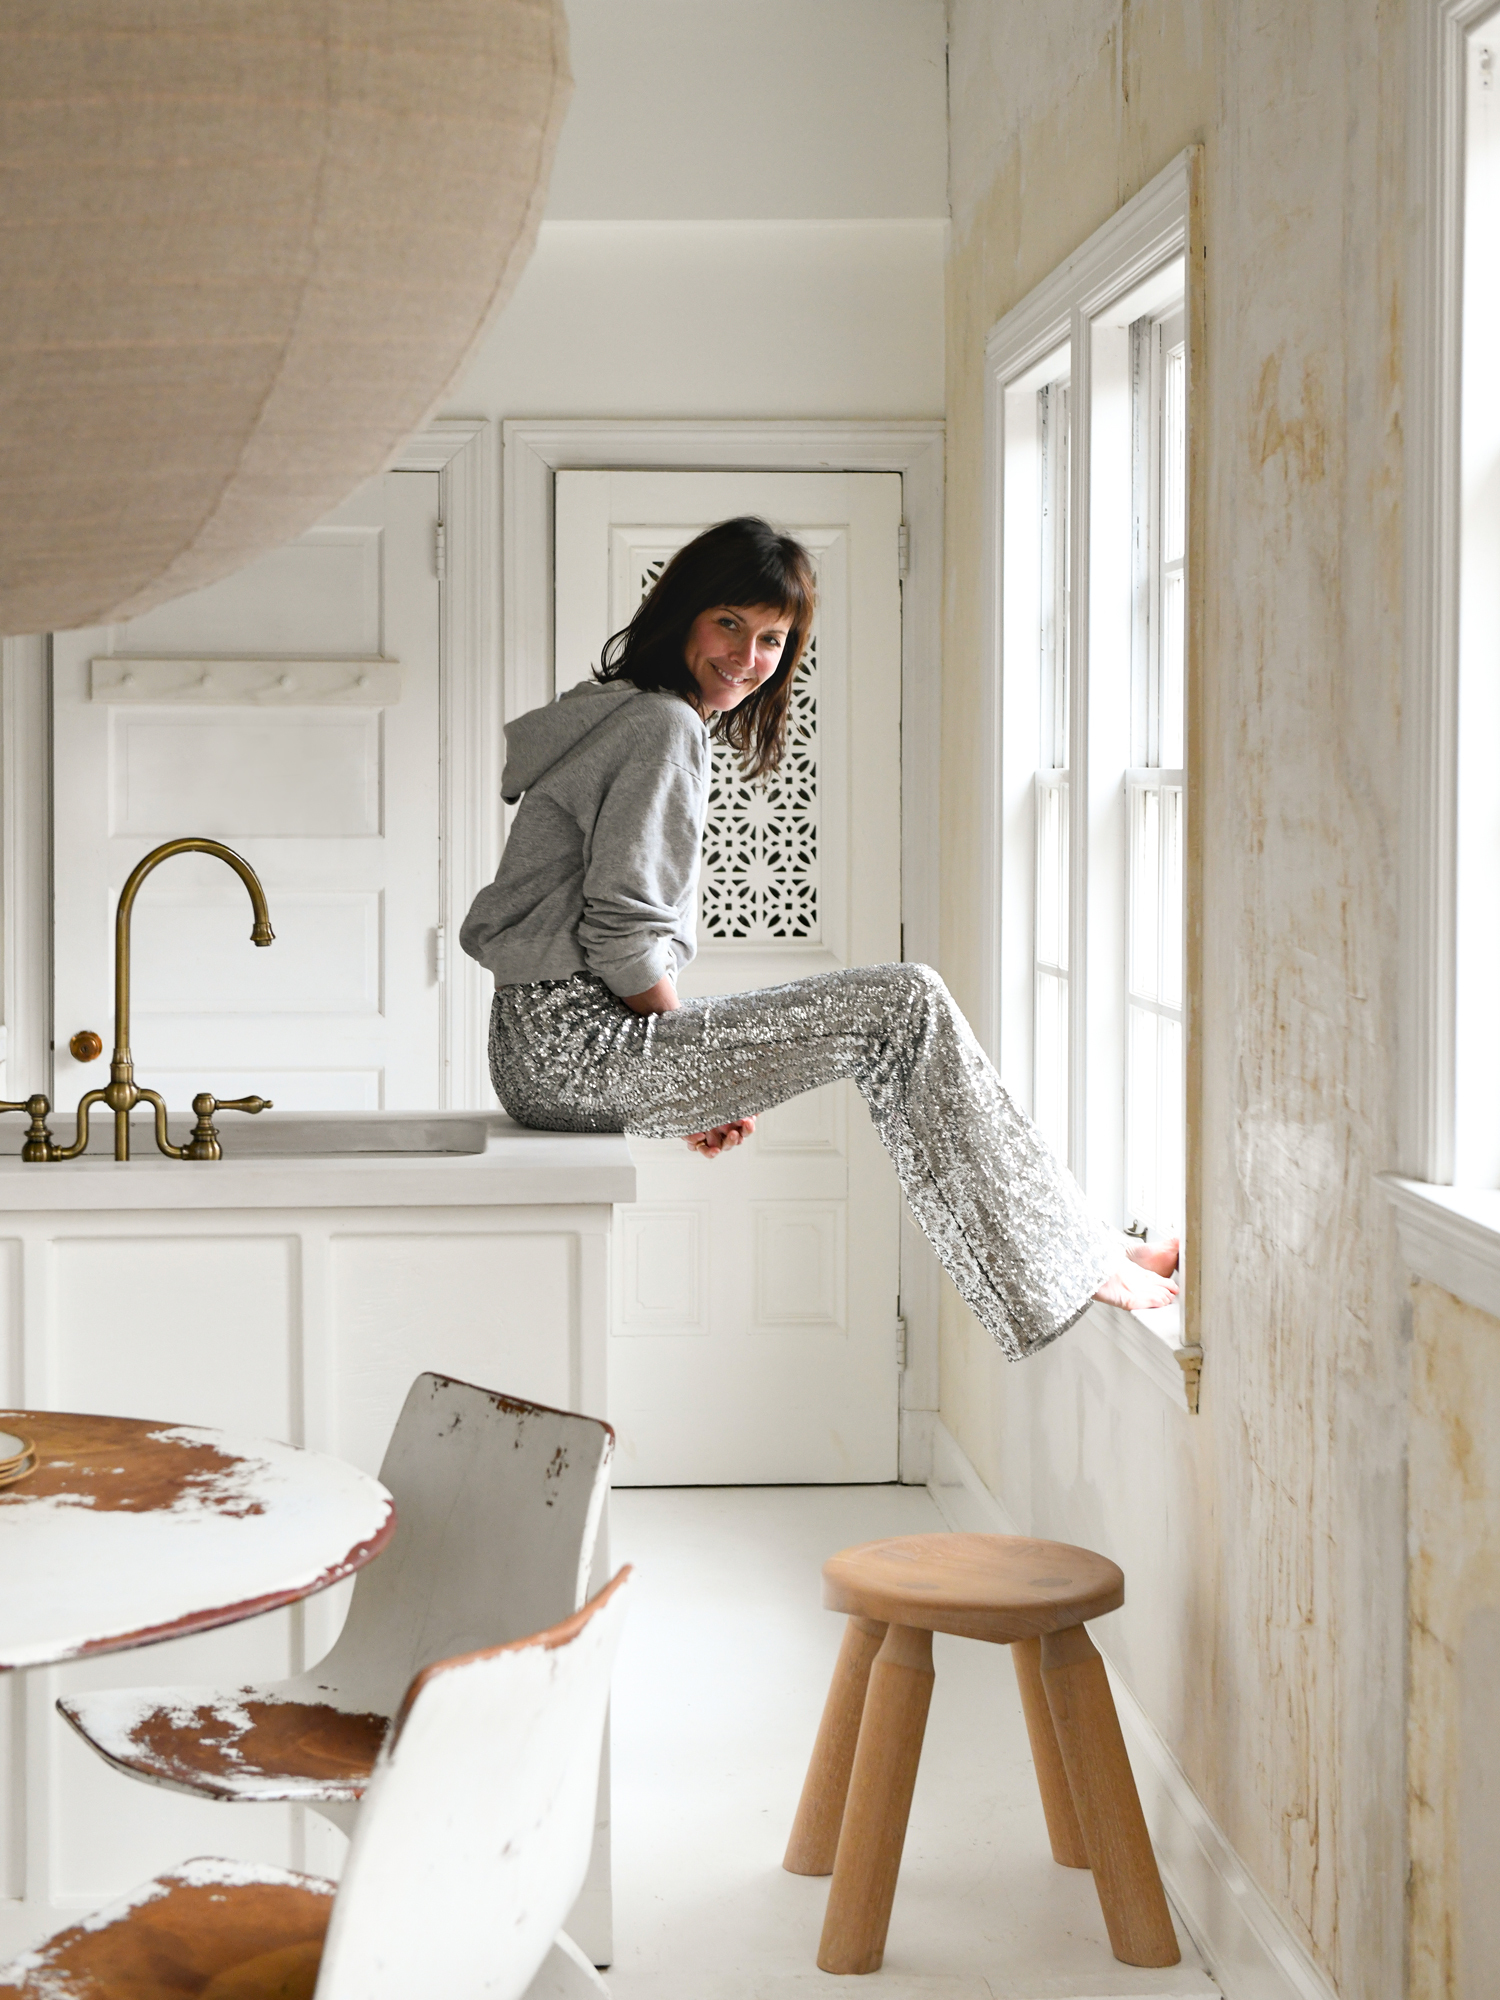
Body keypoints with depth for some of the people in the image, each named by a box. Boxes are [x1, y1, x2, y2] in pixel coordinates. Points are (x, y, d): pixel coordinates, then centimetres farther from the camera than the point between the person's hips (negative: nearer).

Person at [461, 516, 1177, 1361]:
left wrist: (698, 1077, 13)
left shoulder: (616, 713, 20)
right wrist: (701, 1072, -6)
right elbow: (623, 940, -19)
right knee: (905, 1006, -11)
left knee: (896, 1008, 16)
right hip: (573, 1046, -11)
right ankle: (1073, 1264, -6)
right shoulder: (663, 727, -12)